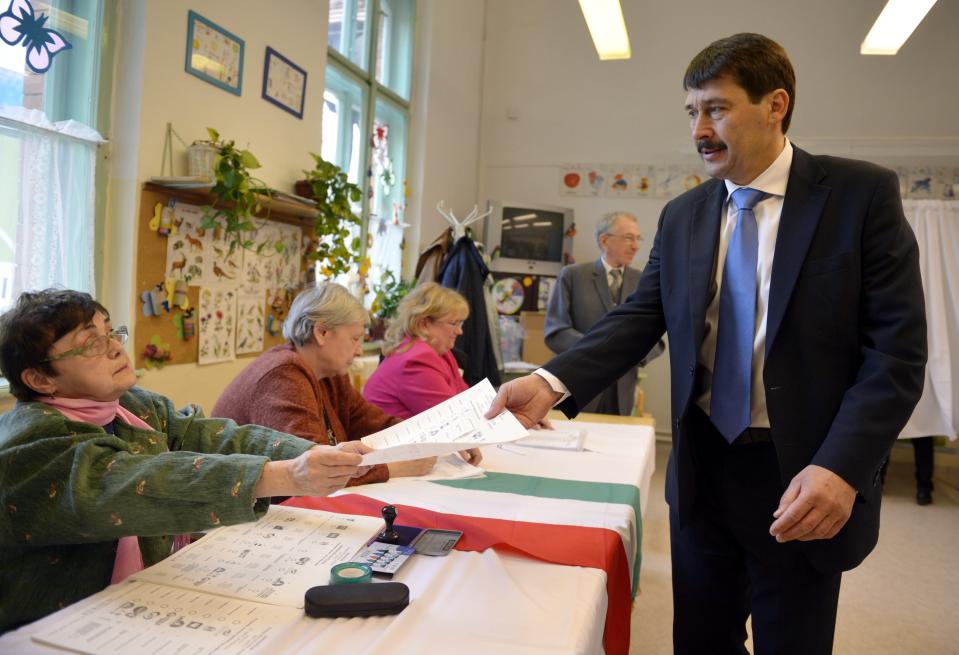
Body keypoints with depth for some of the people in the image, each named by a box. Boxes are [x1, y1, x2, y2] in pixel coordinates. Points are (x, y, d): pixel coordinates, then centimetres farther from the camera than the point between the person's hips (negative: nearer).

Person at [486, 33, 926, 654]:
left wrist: (841, 468, -23)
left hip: (804, 478, -3)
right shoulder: (682, 216, 5)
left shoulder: (862, 193, -7)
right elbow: (638, 319, -2)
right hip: (704, 470, 4)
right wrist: (551, 383, -18)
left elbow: (897, 350, -11)